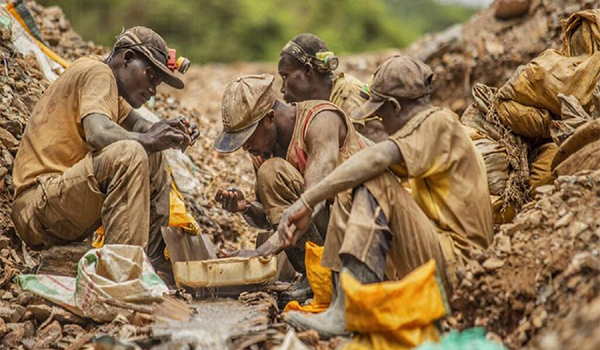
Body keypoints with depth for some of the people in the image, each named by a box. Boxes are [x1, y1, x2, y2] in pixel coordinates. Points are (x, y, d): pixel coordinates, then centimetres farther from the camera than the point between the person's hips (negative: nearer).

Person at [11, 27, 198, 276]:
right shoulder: (97, 73, -9)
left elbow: (138, 126, 23)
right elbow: (98, 134, -27)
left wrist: (171, 130, 3)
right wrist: (146, 140, -17)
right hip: (38, 202, -11)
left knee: (152, 157, 16)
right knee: (130, 154, -30)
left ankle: (155, 260, 12)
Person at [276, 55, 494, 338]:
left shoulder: (439, 123, -10)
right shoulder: (431, 128, 21)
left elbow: (377, 158, -26)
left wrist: (307, 201, -28)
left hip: (454, 269, -10)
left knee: (375, 184, -22)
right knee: (345, 216, 11)